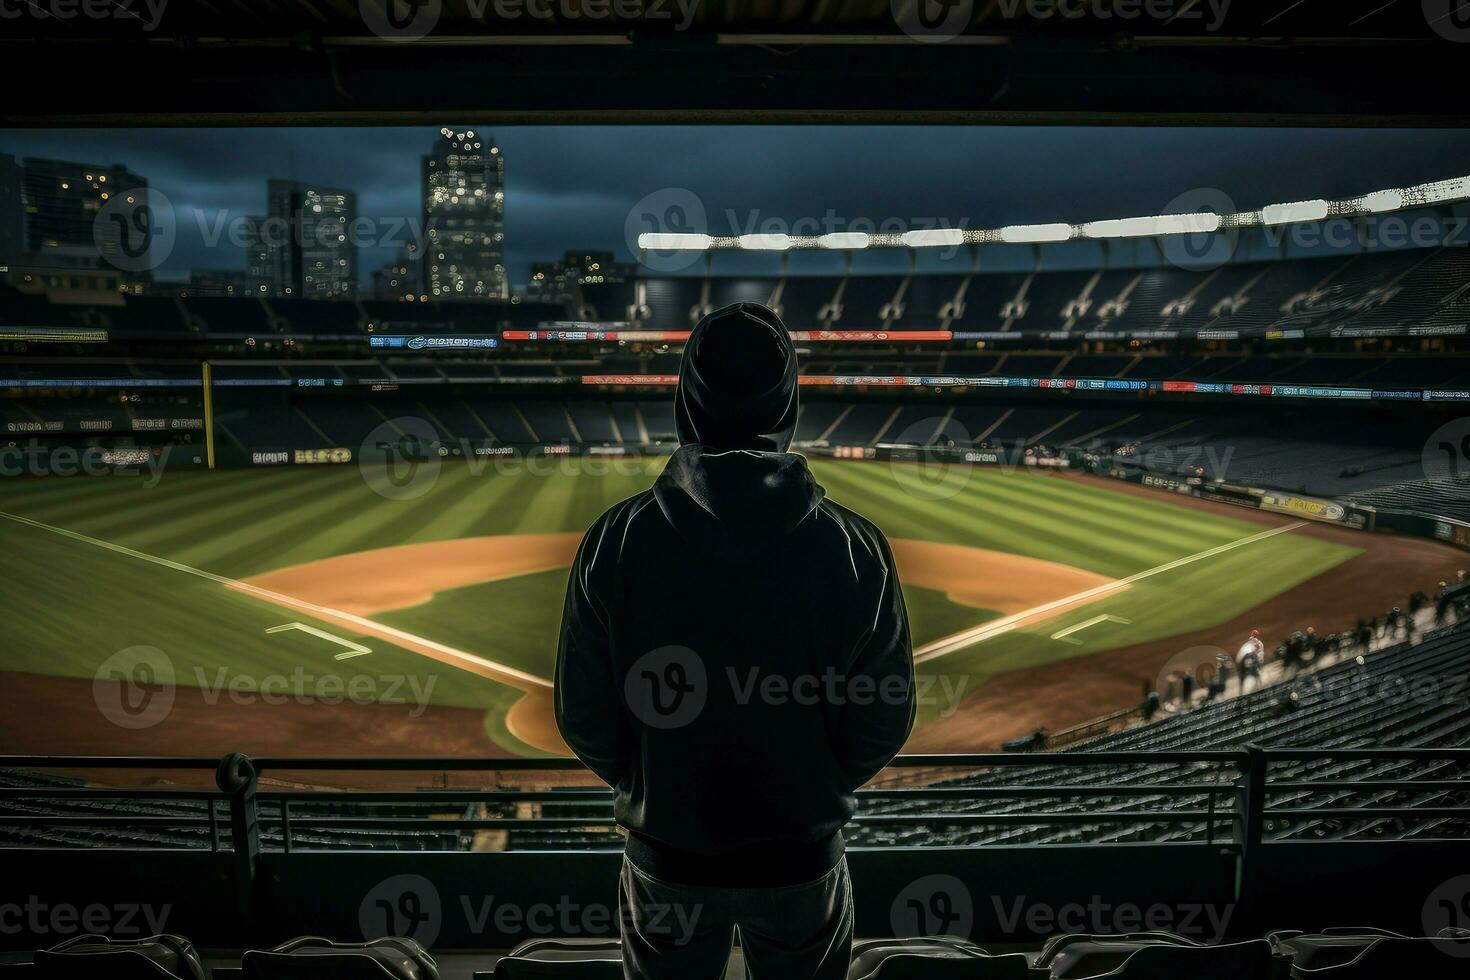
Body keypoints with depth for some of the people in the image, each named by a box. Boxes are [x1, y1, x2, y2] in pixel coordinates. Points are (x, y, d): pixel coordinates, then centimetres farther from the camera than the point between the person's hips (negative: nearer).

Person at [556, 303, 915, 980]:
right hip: (803, 852, 0)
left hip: (667, 849, 0)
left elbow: (583, 719, -10)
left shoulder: (617, 541, -20)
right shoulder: (856, 550, -20)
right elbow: (882, 723, -10)